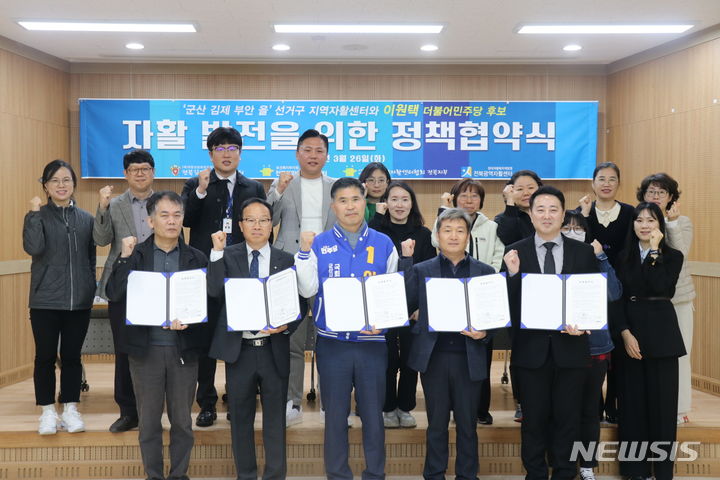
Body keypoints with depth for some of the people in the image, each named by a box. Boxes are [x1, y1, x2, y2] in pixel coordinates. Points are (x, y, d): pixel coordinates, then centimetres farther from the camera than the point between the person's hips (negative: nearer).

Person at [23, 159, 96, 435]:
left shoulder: (86, 219, 7)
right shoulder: (37, 216, 0)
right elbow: (33, 248, -18)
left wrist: (91, 292, 8)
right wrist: (35, 214, -17)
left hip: (79, 301, 2)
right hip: (46, 301, -2)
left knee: (72, 356, 9)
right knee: (45, 356, 5)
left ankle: (70, 409, 20)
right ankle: (48, 412, 18)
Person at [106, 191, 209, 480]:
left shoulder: (197, 258, 2)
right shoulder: (134, 255, 1)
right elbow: (114, 294, -8)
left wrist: (188, 321, -17)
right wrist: (125, 257, -15)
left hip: (184, 349, 0)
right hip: (145, 348, 0)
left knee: (182, 420, 10)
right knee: (148, 420, 10)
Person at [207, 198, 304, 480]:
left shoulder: (286, 261, 2)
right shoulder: (228, 256, 2)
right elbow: (214, 292, -14)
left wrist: (287, 325, -17)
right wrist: (217, 252, -16)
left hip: (274, 349, 0)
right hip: (239, 349, 0)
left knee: (275, 417, 8)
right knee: (240, 417, 12)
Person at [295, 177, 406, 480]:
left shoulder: (384, 244, 3)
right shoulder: (320, 244, 3)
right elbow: (308, 290, -5)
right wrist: (304, 252, -13)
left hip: (372, 341, 0)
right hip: (332, 342, 0)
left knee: (373, 412, 8)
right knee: (335, 413, 9)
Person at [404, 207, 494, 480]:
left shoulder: (485, 272, 6)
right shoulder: (421, 271, 6)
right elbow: (403, 308, -1)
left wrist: (484, 333, -12)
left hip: (469, 358, 0)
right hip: (433, 357, 0)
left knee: (468, 424, 10)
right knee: (437, 424, 10)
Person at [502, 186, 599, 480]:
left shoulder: (584, 252, 3)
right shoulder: (516, 253, 0)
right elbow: (508, 303, -4)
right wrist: (513, 273, -20)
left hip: (570, 347, 1)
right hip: (531, 348, -1)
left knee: (567, 418, 10)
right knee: (534, 418, 10)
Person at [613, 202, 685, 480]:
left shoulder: (672, 256, 3)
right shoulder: (623, 257, 8)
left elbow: (661, 288, -16)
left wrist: (654, 251, -13)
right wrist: (625, 333, -10)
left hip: (661, 333, -2)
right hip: (628, 331, 2)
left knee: (661, 402, 2)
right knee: (632, 401, 5)